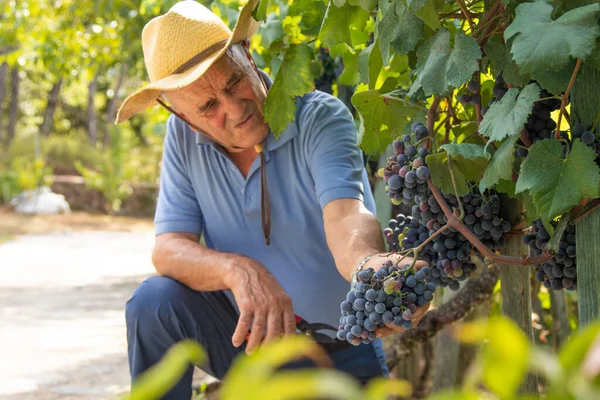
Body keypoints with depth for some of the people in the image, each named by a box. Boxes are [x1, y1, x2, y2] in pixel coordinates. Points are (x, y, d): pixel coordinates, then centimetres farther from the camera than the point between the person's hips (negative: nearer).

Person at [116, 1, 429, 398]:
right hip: (249, 333, 2)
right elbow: (169, 249, -14)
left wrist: (370, 264, -62)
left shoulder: (320, 118, -19)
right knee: (155, 303, -23)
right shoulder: (183, 136, -8)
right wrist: (239, 269, -37)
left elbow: (344, 216, -37)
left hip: (341, 353, -1)